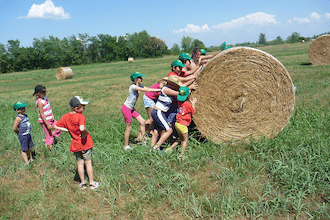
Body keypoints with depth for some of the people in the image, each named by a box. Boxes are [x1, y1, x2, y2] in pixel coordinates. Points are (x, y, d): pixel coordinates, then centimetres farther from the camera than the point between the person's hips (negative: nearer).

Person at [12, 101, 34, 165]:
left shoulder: (25, 115, 8)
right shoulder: (18, 118, -18)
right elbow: (14, 128, -19)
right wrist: (19, 134, -4)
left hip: (28, 135, 8)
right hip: (23, 136, -8)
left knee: (29, 148, 19)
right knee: (24, 149, 1)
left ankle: (31, 159, 32)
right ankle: (27, 163, 7)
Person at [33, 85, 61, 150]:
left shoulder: (45, 98, 3)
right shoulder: (39, 102, -23)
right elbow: (42, 114, -23)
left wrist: (52, 115, 1)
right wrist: (47, 124, -22)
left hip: (51, 119, 9)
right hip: (45, 121, -9)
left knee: (59, 129, 12)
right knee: (48, 134, 5)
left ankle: (46, 140, 24)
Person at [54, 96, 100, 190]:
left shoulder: (65, 117, -1)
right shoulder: (81, 117, -22)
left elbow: (56, 126, 5)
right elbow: (82, 128, -39)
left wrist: (68, 130, 5)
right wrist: (85, 133, -17)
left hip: (75, 144, 5)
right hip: (85, 143, -5)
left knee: (80, 163, 16)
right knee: (88, 162, 9)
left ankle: (83, 183, 26)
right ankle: (92, 183, 20)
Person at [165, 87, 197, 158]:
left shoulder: (180, 102, 0)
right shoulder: (188, 104, -17)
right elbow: (193, 112, -2)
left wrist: (192, 102, 17)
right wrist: (193, 104, 8)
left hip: (177, 123, 7)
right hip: (183, 125, -6)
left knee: (180, 140, 23)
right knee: (185, 140, 11)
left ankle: (169, 149, 16)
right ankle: (181, 155, 10)